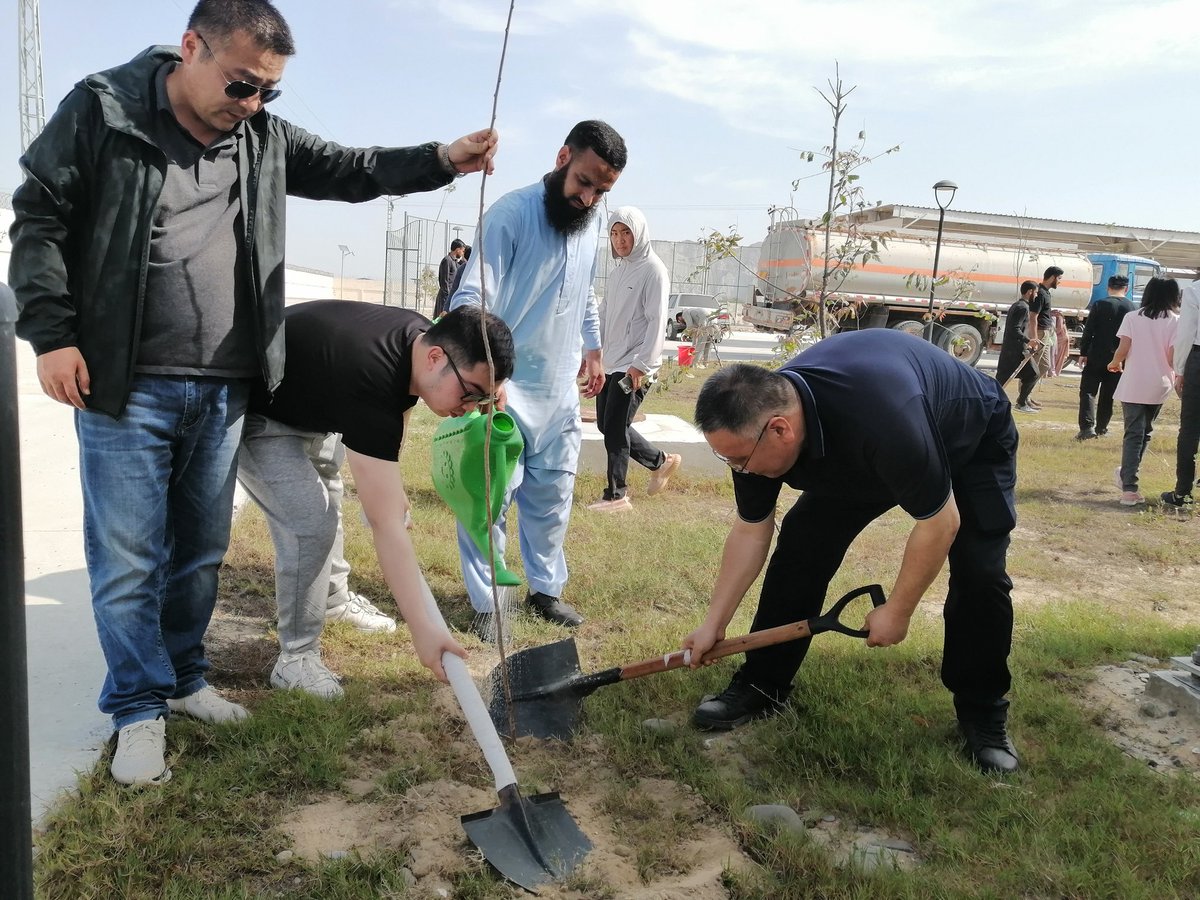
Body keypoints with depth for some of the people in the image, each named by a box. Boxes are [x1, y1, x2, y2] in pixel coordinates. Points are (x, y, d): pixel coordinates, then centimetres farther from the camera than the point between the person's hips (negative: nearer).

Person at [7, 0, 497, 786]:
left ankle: (184, 678, 33)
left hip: (223, 391, 5)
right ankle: (139, 709, 19)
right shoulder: (103, 109, -3)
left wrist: (441, 160, -5)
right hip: (125, 388, -4)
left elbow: (350, 170, 10)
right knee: (127, 558, 2)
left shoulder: (264, 138, 9)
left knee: (202, 550, 14)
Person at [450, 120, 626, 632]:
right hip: (507, 388, -6)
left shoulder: (594, 222, 7)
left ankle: (545, 590, 26)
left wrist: (593, 348, 27)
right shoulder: (510, 214, -16)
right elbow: (472, 298, -24)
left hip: (561, 387, 6)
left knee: (552, 496, 12)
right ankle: (485, 603, 12)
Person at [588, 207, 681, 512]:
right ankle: (661, 461, 28)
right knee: (606, 425, 12)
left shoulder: (653, 270, -10)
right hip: (612, 363, 9)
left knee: (614, 429, -6)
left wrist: (642, 364, -22)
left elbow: (657, 321, -17)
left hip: (634, 366, -9)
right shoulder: (618, 270, 15)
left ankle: (616, 495, 7)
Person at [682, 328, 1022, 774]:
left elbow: (940, 521, -34)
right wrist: (714, 623, -9)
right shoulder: (756, 421, -26)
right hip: (856, 458, 5)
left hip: (973, 444, -4)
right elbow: (751, 530, -11)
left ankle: (983, 714, 5)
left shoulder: (883, 417, -48)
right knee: (799, 547, -8)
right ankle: (760, 686, 4)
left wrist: (897, 612, -23)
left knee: (979, 574, -17)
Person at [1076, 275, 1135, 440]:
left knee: (1088, 391, -1)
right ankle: (1101, 427, 19)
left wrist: (1083, 353, -1)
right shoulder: (1131, 307, 2)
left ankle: (1087, 426, -15)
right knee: (1108, 394, 13)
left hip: (1097, 355, -3)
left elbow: (1088, 331, -8)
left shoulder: (1099, 304, -6)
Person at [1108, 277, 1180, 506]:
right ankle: (1127, 475, 27)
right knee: (1145, 431, 19)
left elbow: (1122, 350, -8)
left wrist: (1114, 363, 13)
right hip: (1159, 386, 1)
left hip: (1133, 385, -1)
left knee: (1133, 433, -1)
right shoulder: (1175, 322, -2)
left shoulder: (1132, 318, -2)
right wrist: (1176, 375, 12)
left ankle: (1129, 487, -11)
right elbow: (1173, 357, -7)